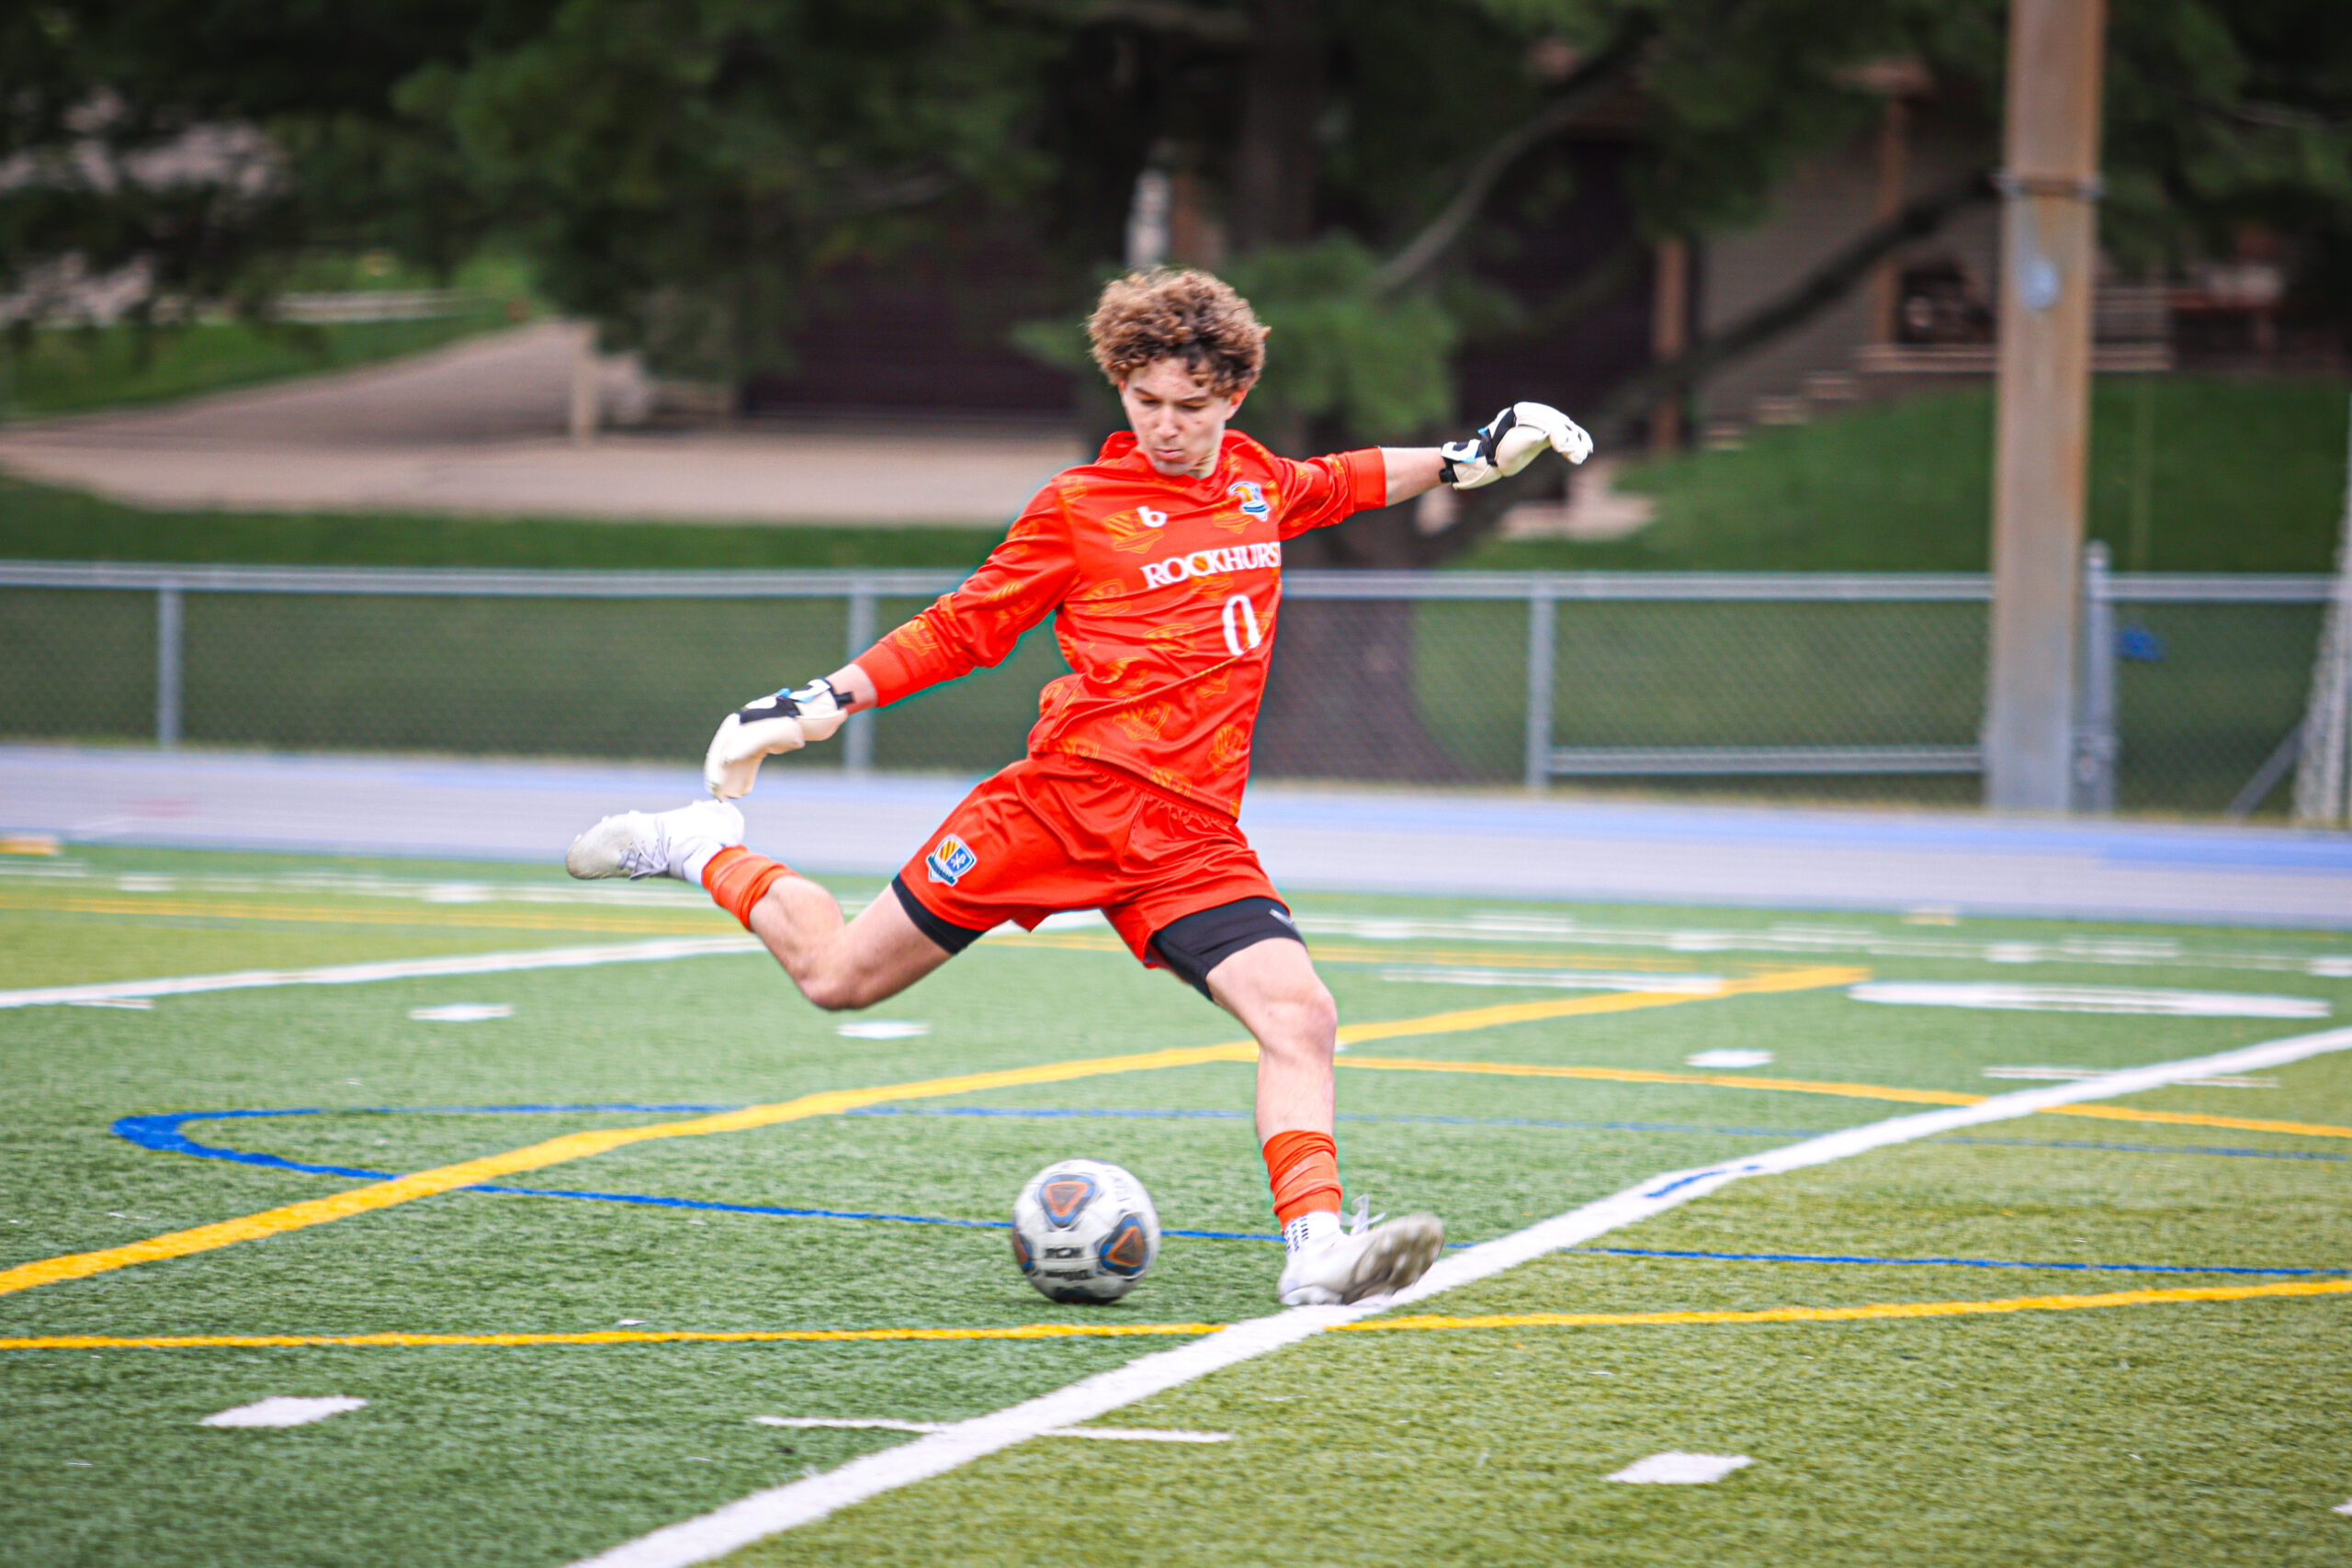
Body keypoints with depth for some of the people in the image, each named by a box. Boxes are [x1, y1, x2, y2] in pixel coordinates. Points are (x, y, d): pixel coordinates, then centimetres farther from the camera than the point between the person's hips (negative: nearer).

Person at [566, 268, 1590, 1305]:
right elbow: (961, 628, 7)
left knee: (1300, 1017, -18)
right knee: (840, 976, 1)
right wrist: (820, 703, 1)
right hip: (1068, 790, -3)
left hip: (1191, 836, 4)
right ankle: (705, 848, 26)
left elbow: (1352, 480, 38)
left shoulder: (1262, 483, 14)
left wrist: (1471, 459, 31)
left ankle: (1315, 1249, -22)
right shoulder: (1080, 506, 0)